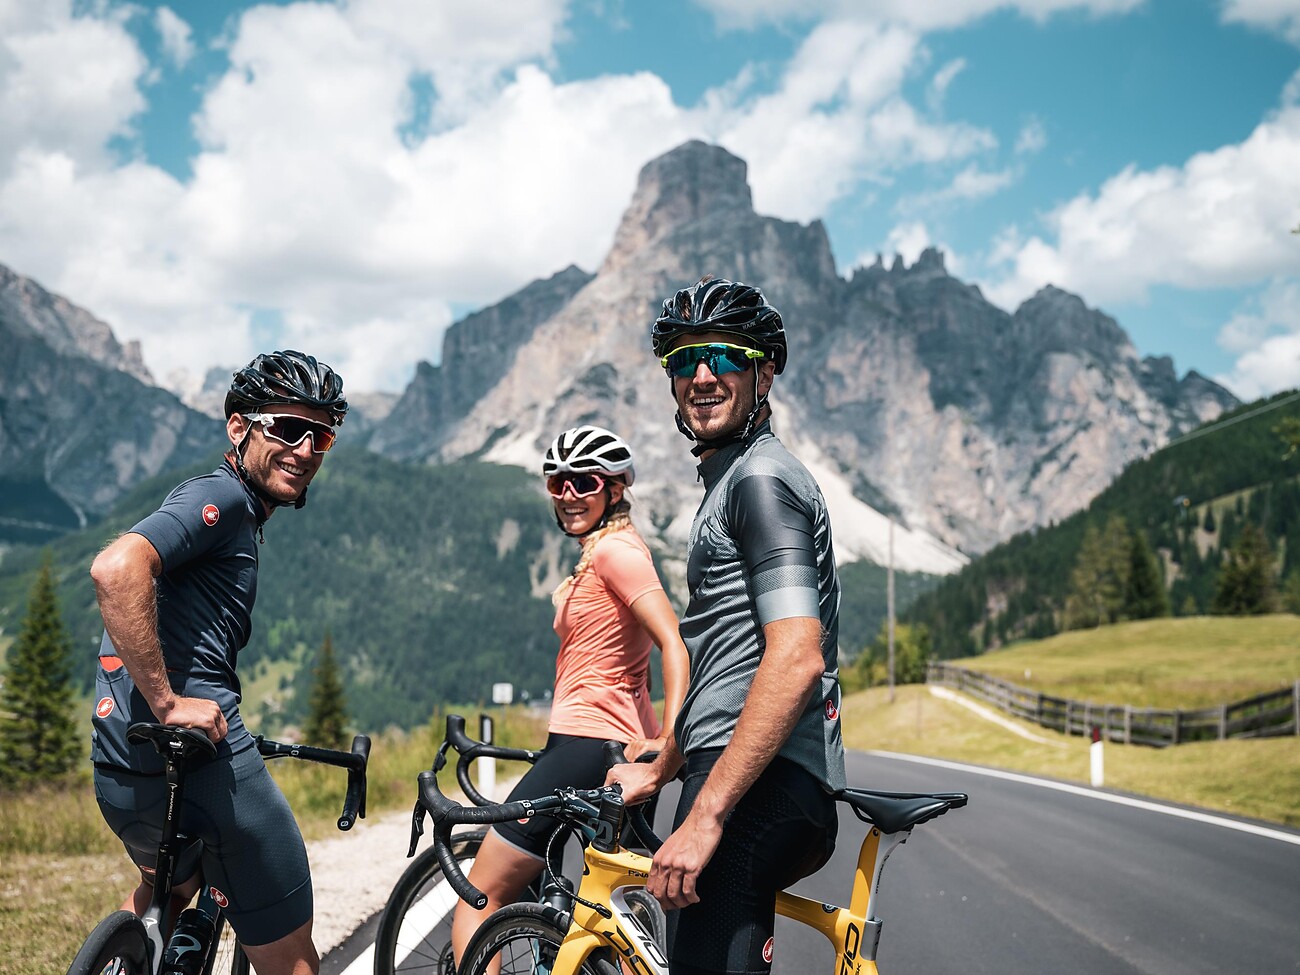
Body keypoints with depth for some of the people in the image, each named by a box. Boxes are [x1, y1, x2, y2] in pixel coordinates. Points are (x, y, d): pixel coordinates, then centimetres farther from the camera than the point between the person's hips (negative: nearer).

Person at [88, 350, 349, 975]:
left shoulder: (236, 515, 23)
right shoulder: (220, 497, -8)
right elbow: (116, 569, -26)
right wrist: (167, 703, -23)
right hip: (199, 761, -10)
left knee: (169, 888, 39)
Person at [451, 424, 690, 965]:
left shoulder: (613, 550, -11)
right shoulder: (602, 554, 19)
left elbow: (675, 642, -23)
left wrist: (669, 738, -31)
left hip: (587, 746, -10)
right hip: (622, 747, 10)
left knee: (477, 903, -2)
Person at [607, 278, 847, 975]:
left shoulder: (759, 479, -10)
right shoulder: (731, 481, 23)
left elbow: (796, 660, -22)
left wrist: (704, 817, -24)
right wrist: (658, 772, 35)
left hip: (755, 787, -10)